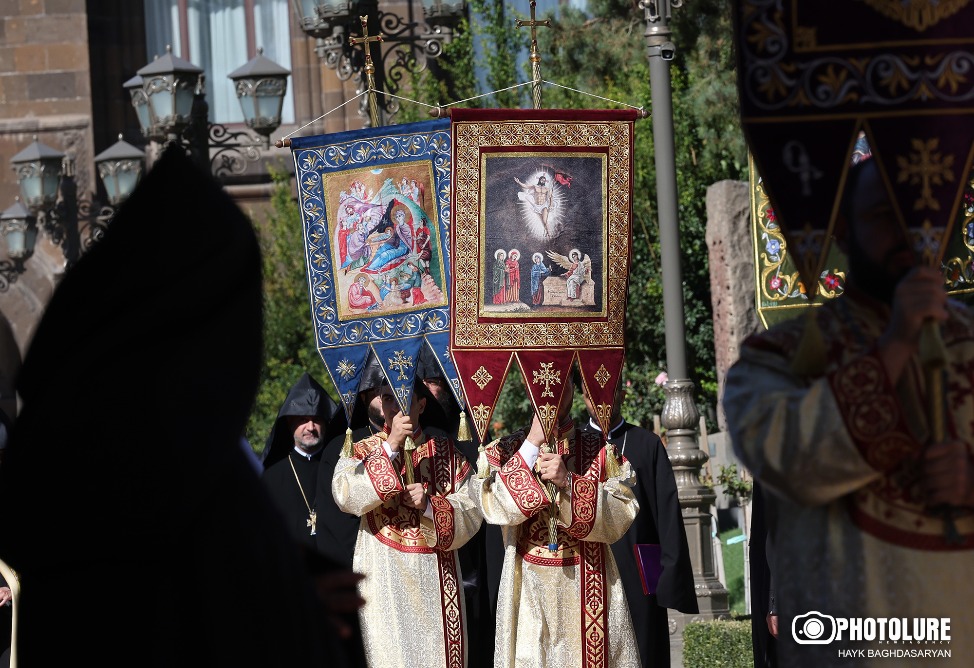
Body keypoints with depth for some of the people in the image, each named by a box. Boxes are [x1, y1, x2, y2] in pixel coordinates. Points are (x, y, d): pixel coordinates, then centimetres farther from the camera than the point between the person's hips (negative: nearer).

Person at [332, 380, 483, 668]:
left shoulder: (447, 453, 10)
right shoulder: (361, 452, 7)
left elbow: (471, 514, 1)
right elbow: (346, 496, -14)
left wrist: (430, 505, -16)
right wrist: (391, 446, -17)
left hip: (435, 579, 1)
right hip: (383, 579, -1)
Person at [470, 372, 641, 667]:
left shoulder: (602, 452, 7)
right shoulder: (502, 452, 7)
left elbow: (621, 516, -6)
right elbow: (494, 507, -11)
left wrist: (568, 482, -20)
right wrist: (533, 444, -12)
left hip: (588, 593, 0)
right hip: (528, 593, 0)